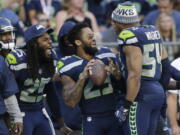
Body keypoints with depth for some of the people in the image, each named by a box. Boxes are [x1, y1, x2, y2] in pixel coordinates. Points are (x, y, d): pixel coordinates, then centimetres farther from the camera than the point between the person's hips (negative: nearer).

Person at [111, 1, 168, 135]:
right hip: (158, 90, 9)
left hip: (140, 94, -9)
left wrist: (126, 105, -15)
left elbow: (135, 75, -19)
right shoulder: (153, 32, 12)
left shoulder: (130, 37, -14)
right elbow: (165, 65, 17)